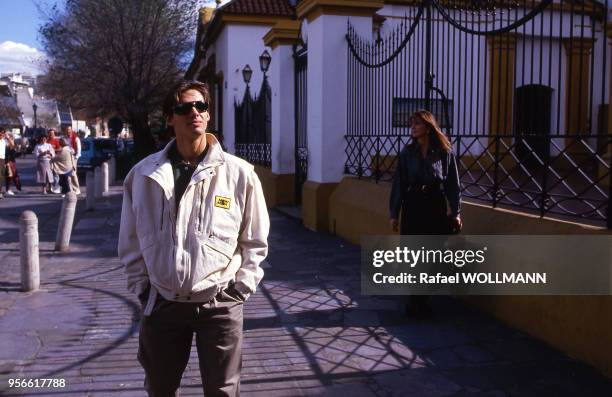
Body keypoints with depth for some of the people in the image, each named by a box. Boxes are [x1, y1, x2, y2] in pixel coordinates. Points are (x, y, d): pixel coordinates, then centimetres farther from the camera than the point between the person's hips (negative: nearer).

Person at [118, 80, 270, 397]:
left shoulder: (239, 173, -6)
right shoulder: (144, 174, -2)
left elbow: (255, 241, 2)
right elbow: (132, 242, 8)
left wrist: (240, 289, -3)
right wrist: (142, 288, 4)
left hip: (220, 304, -2)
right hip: (162, 303, 2)